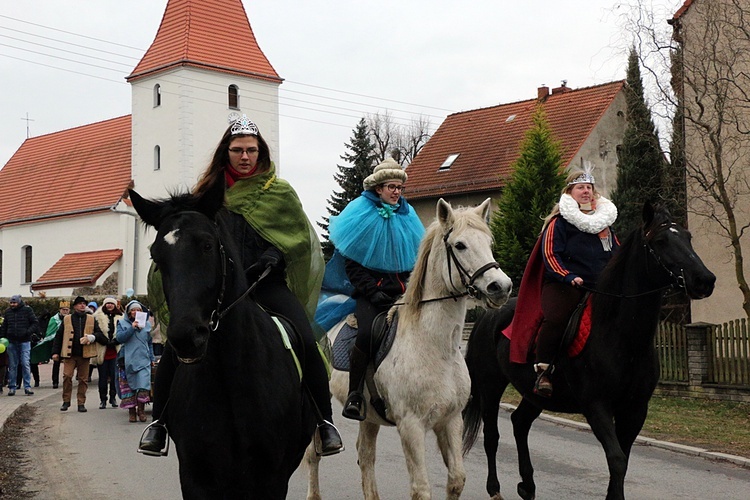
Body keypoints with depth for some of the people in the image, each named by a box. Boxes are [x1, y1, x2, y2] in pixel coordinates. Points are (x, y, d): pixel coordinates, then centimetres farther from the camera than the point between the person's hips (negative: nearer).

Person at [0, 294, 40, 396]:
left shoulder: (27, 310, -1)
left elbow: (35, 323, 0)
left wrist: (28, 332, -14)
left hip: (24, 342, -3)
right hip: (12, 342, 3)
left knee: (25, 364, -7)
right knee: (12, 366, 6)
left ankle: (27, 386, -2)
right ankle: (12, 387, 13)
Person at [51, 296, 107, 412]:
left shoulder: (91, 319, 11)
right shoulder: (67, 319, 9)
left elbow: (99, 334, 5)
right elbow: (59, 336, 9)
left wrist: (90, 338, -14)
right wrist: (55, 352, 3)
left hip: (84, 354, 1)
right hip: (69, 354, -1)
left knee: (83, 379, 3)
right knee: (67, 376, -8)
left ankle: (81, 403, 11)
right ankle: (66, 401, 6)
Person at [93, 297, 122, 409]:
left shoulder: (120, 318, 8)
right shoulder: (98, 317, 3)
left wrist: (115, 341, -11)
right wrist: (106, 341, -13)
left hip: (115, 351, 1)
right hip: (102, 351, -1)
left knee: (114, 376, 3)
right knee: (103, 377, 3)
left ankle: (113, 398, 13)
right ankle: (103, 400, 9)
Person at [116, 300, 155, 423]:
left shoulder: (146, 324, 15)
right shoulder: (122, 323, 8)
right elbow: (119, 338, -8)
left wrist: (152, 358, 18)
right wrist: (132, 328, -15)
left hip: (143, 360, 1)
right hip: (128, 360, -1)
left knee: (143, 385, -12)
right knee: (128, 386, 0)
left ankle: (141, 410, 1)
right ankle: (131, 411, 8)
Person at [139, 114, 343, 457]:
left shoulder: (280, 193, 9)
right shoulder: (210, 192, 12)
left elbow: (301, 236, 10)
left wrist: (274, 255, -2)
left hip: (266, 283, -1)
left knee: (307, 343, -20)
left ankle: (325, 423, -7)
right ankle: (159, 421, -3)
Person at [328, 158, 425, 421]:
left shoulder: (407, 216, 15)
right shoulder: (361, 213, 2)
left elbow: (415, 260, 22)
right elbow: (351, 263, -1)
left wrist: (410, 289, 5)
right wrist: (373, 291, -11)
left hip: (401, 292, 4)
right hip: (369, 291, -4)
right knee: (367, 332, -29)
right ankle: (354, 394, -16)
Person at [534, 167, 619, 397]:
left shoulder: (604, 219, 22)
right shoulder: (560, 221, 2)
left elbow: (616, 252, 29)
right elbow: (550, 254, -8)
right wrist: (568, 276, -20)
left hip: (599, 285, 6)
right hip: (563, 284, -6)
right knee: (555, 318, -30)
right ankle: (542, 371, -22)